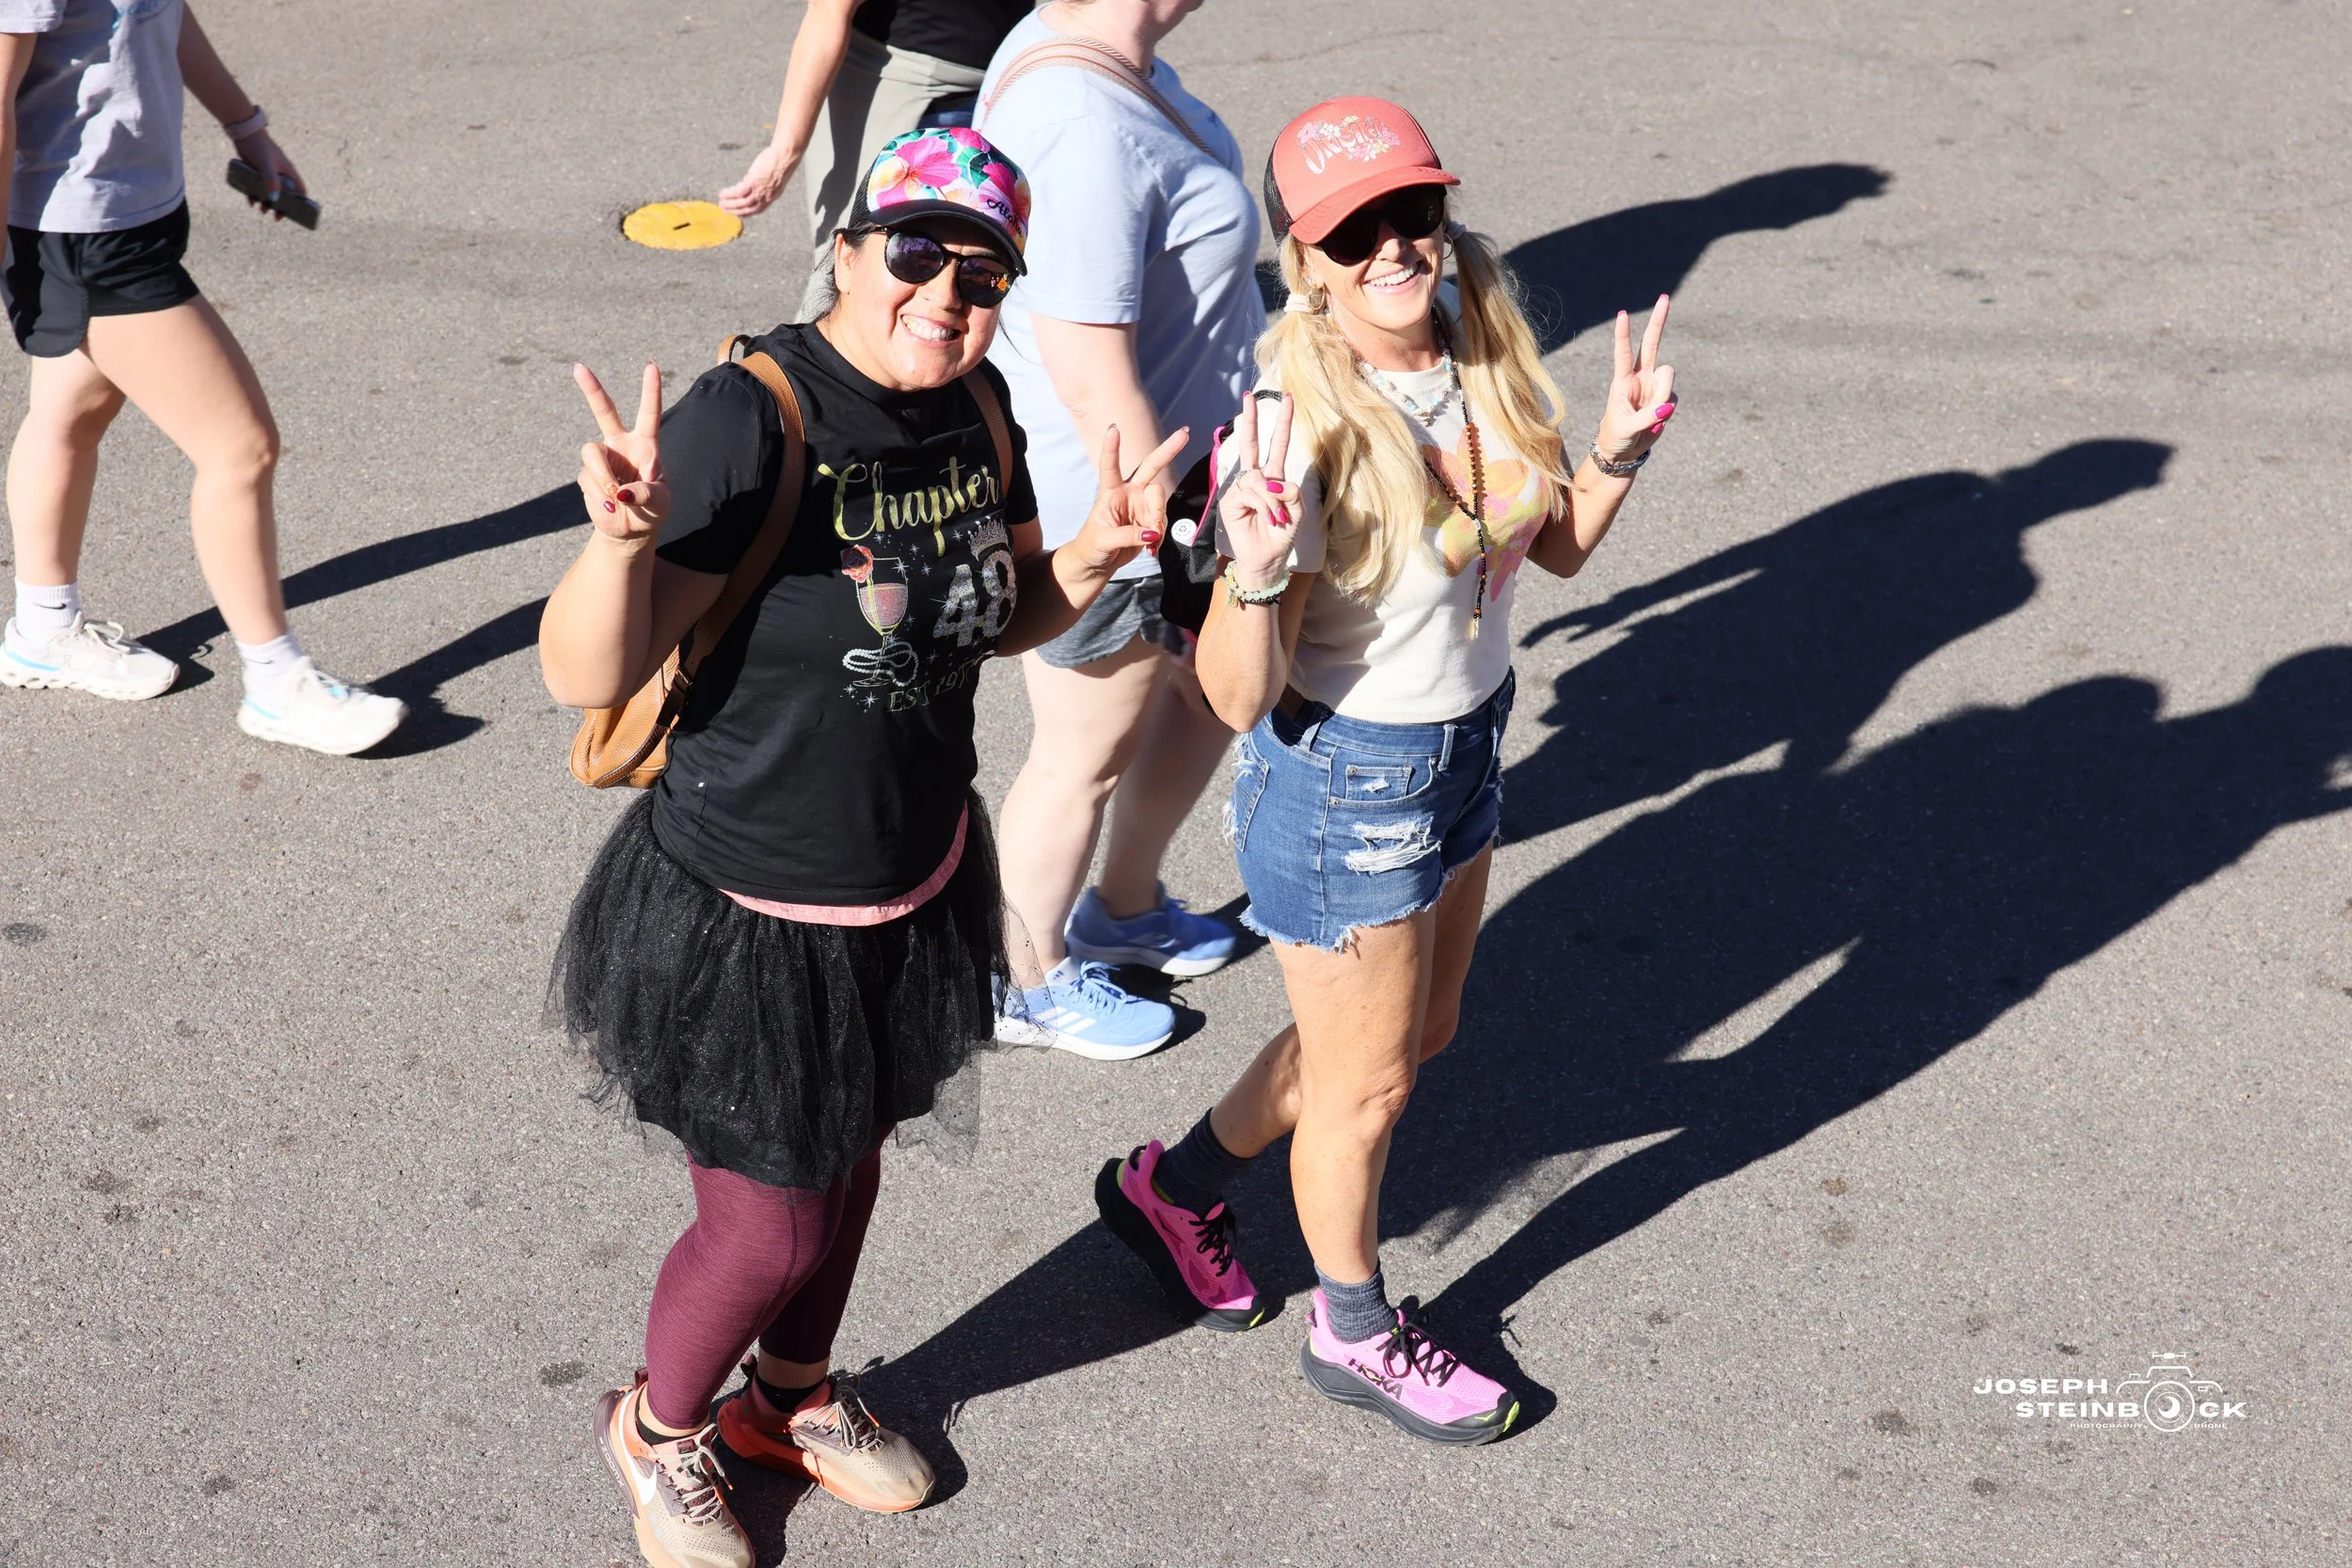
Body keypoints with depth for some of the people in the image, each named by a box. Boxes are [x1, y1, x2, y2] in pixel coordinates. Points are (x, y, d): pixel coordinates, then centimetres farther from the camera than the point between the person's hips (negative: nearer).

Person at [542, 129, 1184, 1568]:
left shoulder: (976, 407, -4)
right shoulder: (749, 421, -26)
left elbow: (1002, 619, 12)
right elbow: (588, 677, -28)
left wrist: (1096, 556, -8)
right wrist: (625, 539, -47)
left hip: (915, 888, 7)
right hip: (751, 913, -7)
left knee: (851, 1160, 25)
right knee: (769, 1228, 8)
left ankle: (794, 1396, 52)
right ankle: (656, 1425, 39)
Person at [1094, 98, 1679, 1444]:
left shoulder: (1489, 361, -7)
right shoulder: (1302, 427, -28)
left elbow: (1558, 546, 9)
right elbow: (1238, 698, -26)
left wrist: (1622, 450, -8)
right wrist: (1256, 575, -44)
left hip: (1467, 751, 8)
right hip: (1344, 786, -8)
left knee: (1420, 1032, 27)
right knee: (1367, 1081, 14)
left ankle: (1175, 1185, 48)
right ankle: (1358, 1334, 41)